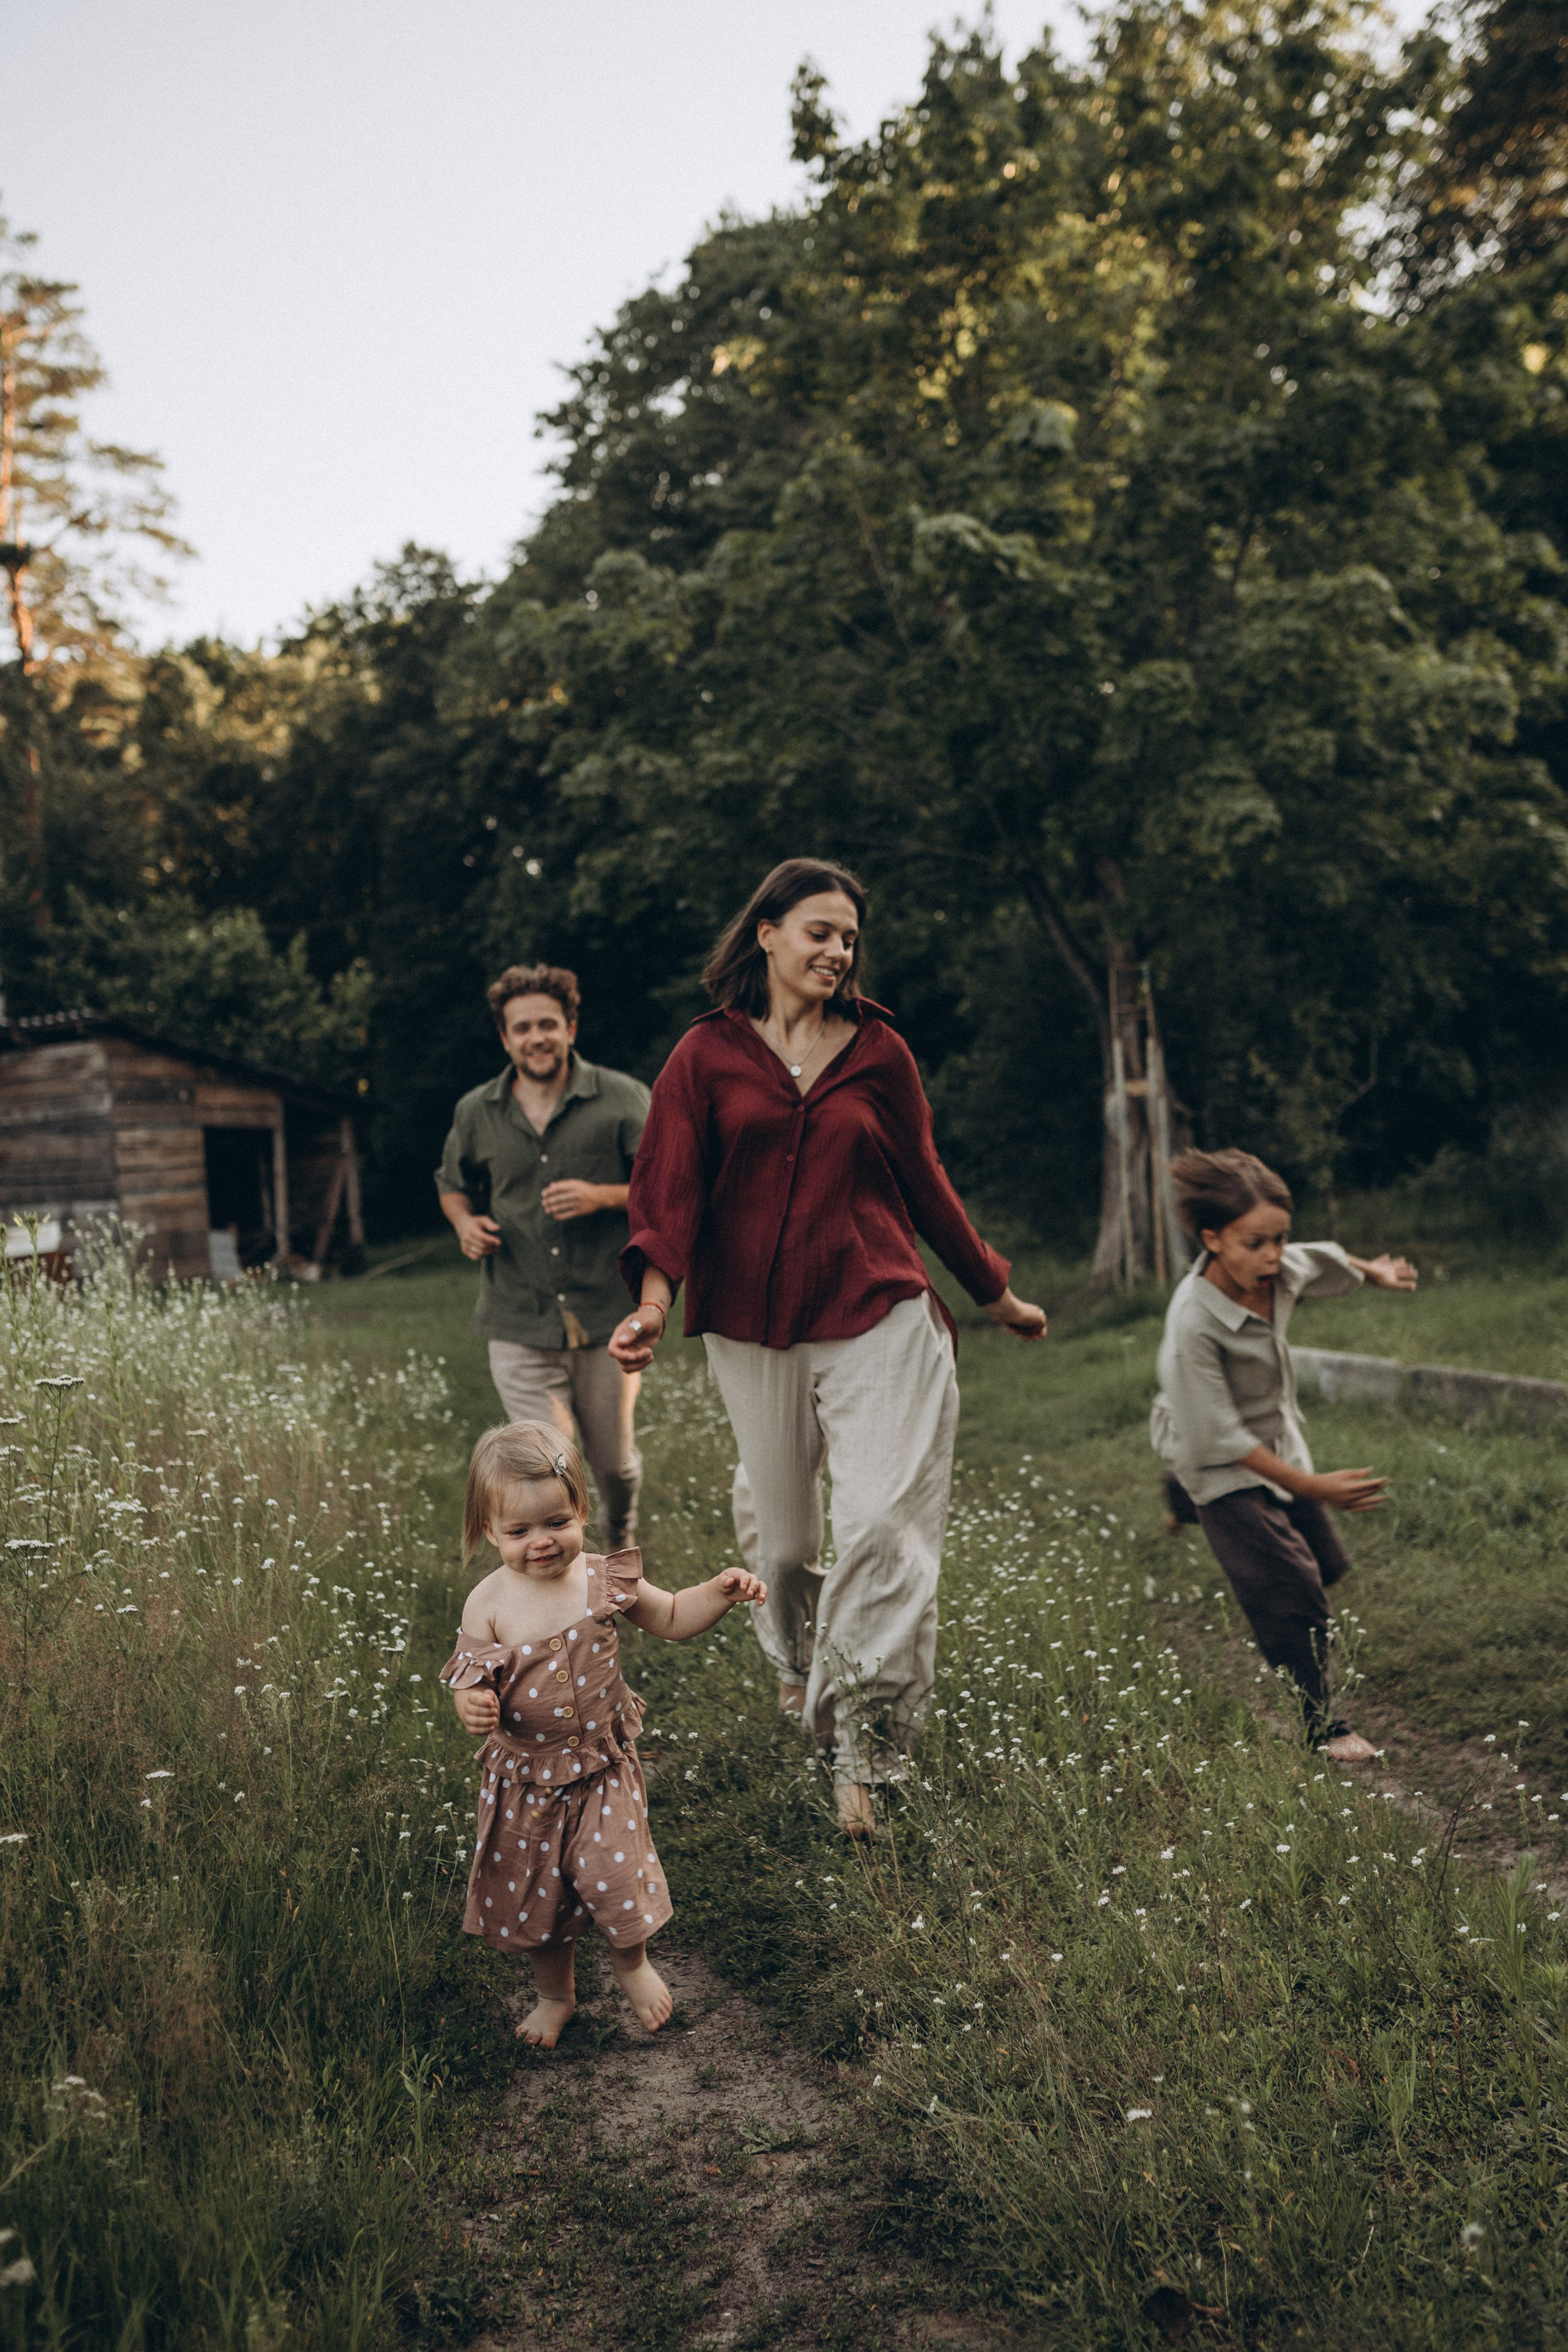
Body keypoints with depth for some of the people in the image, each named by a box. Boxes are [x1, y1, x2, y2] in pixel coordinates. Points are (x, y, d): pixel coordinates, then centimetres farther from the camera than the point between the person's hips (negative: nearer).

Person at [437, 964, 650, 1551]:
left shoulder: (622, 1100, -3)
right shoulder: (475, 1113, 6)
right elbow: (452, 1186, 24)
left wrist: (601, 1197, -19)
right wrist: (466, 1223, 1)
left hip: (605, 1315, 0)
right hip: (519, 1324, 1)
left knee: (614, 1462, 13)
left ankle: (621, 1543, 45)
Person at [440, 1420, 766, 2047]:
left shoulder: (603, 1581, -11)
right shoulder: (488, 1604, -15)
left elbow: (671, 1619, 3)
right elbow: (471, 1684, -9)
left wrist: (721, 1591, -14)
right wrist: (472, 1705, -33)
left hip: (602, 1770, 0)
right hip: (525, 1780, 1)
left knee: (616, 1878, -3)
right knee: (534, 1894, 15)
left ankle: (631, 1961, 33)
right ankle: (554, 1994, 44)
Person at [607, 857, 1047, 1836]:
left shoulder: (879, 1050, 7)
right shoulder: (708, 1056, 4)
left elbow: (926, 1185, 15)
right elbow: (669, 1185, -5)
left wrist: (998, 1295, 20)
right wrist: (656, 1299, -22)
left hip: (878, 1321, 0)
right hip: (754, 1327, 1)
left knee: (883, 1524, -12)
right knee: (779, 1531, 13)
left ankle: (861, 1753, -1)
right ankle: (795, 1661, 46)